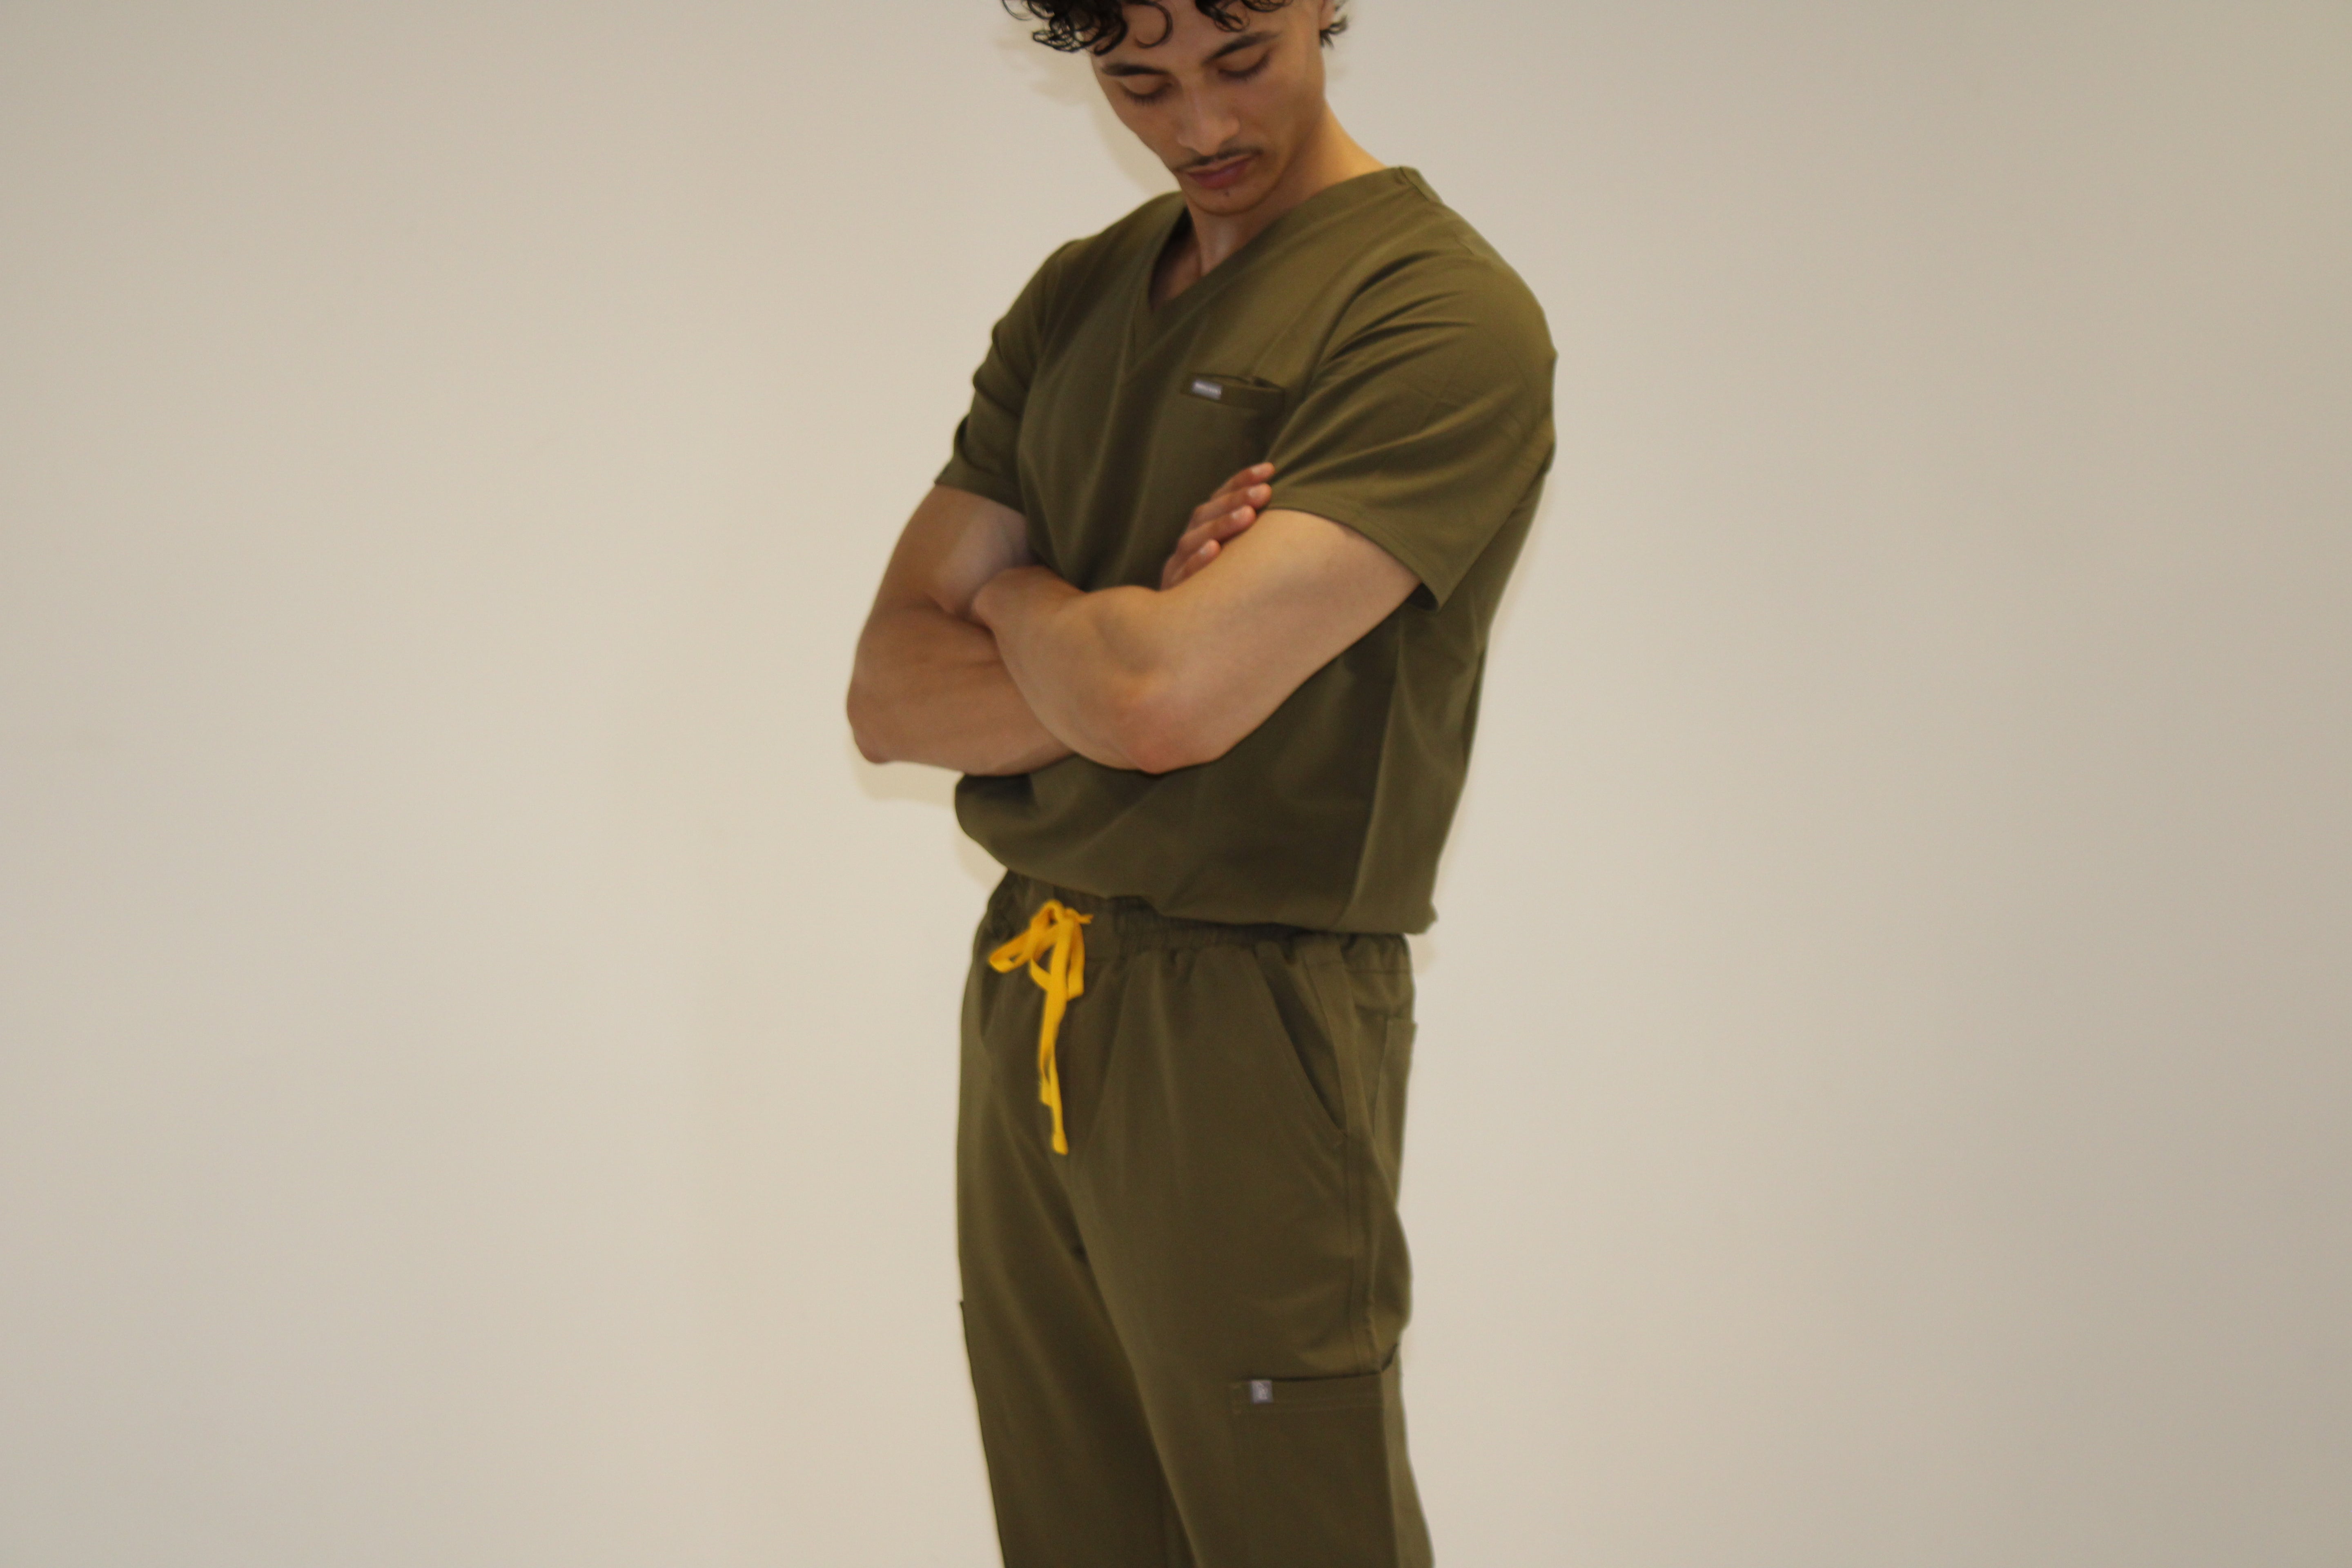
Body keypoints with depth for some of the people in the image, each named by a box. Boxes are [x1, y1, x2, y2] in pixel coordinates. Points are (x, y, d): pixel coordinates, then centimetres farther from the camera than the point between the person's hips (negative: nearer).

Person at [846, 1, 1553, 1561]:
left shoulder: (1446, 318, -13)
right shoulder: (1075, 302, 11)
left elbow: (1165, 698, -23)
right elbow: (892, 694, 5)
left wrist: (1019, 594, -1)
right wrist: (1128, 643, -13)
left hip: (1241, 1033, -7)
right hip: (1024, 1015, 7)